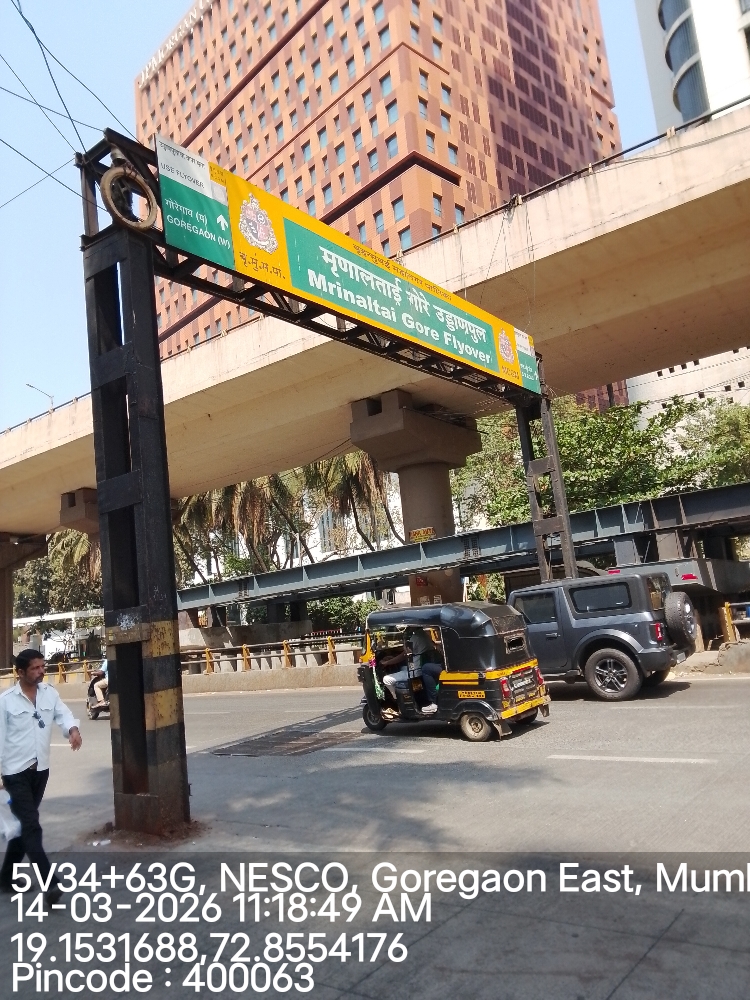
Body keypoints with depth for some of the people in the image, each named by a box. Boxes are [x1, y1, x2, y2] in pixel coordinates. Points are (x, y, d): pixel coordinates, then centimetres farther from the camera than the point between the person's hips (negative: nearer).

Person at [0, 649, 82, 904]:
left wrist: (73, 730, -30)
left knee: (24, 824, 17)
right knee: (32, 827, -9)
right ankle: (50, 883, -10)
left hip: (40, 769, 5)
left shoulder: (50, 693, 2)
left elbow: (63, 714, -8)